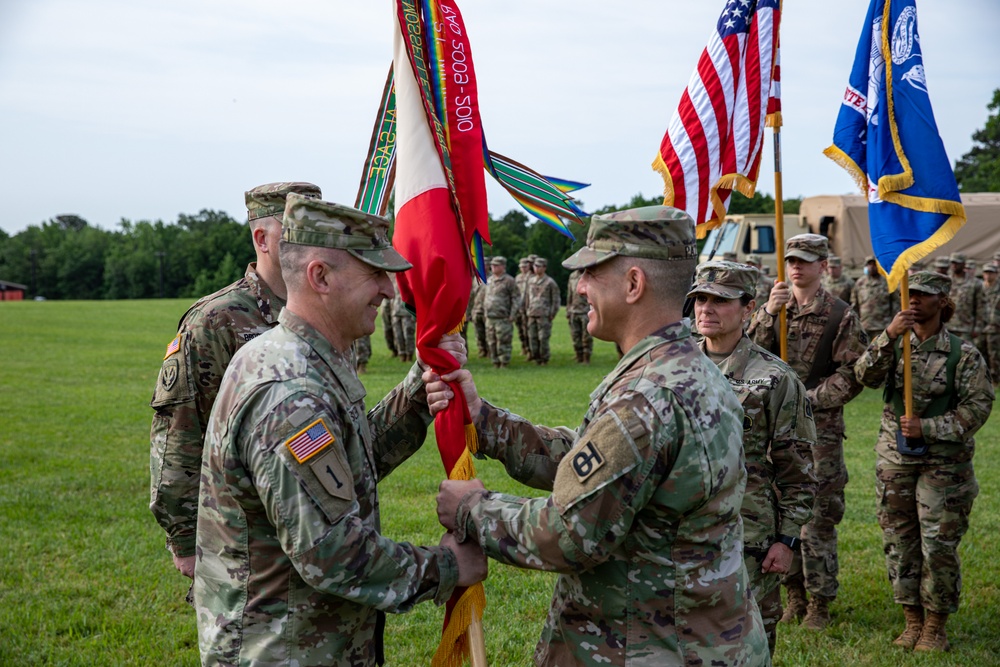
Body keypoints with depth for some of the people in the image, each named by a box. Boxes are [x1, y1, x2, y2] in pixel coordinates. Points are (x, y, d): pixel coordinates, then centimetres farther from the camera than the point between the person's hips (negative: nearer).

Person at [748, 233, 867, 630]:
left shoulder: (840, 316, -2)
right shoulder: (771, 309, 10)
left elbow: (853, 375, -4)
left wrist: (808, 399, -12)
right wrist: (769, 312, -18)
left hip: (820, 428, -4)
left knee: (818, 516, -1)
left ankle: (820, 602, 11)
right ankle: (794, 595, 22)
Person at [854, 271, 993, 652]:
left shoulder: (963, 353, -4)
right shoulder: (894, 345, 5)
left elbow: (978, 406, -9)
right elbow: (866, 376, -12)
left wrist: (928, 428, -16)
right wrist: (889, 335, -26)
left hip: (943, 463, -3)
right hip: (894, 459, 3)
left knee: (939, 546, -1)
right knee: (899, 543, 8)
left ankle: (936, 628, 14)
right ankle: (913, 622, 23)